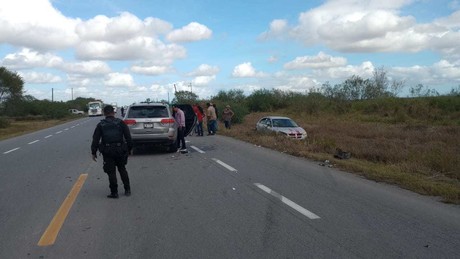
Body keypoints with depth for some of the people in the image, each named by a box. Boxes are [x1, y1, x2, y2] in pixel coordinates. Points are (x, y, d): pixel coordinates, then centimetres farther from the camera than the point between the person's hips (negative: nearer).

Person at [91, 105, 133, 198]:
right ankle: (127, 189, 18)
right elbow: (128, 137, 1)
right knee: (122, 169, 16)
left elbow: (95, 139, 1)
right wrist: (129, 149, 9)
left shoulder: (100, 125, 3)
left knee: (111, 172, 4)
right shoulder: (120, 123, 3)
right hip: (120, 150, 1)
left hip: (107, 152, -1)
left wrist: (94, 152, 6)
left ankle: (114, 192, 5)